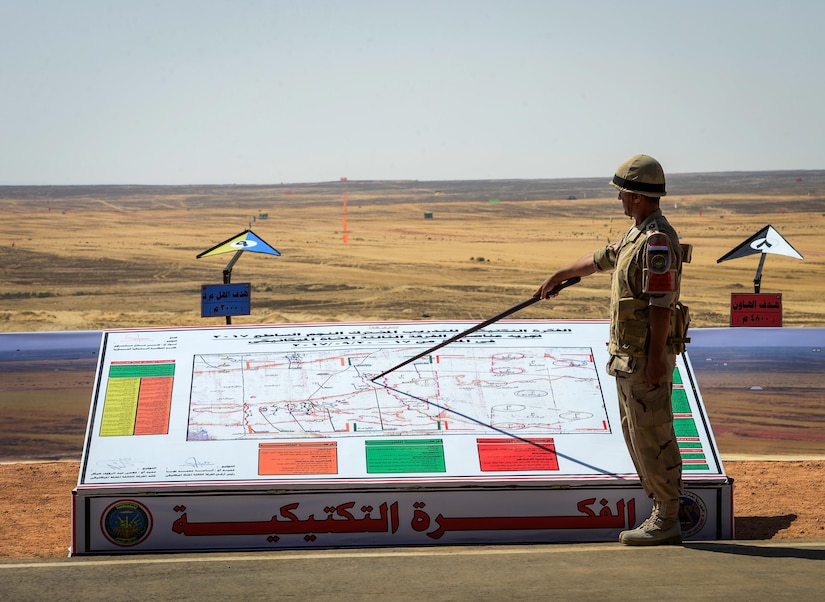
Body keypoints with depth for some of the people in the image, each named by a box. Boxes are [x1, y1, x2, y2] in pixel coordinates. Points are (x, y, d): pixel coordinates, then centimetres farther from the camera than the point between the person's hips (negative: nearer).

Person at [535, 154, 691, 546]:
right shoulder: (637, 234, 14)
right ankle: (662, 513, 19)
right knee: (636, 435, 14)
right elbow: (600, 259, 31)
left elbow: (661, 303, -23)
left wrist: (655, 359, -25)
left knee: (652, 436, -6)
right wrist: (559, 276, 43)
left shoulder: (658, 240, -18)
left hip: (647, 356, -10)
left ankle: (667, 522, 0)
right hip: (627, 353, 10)